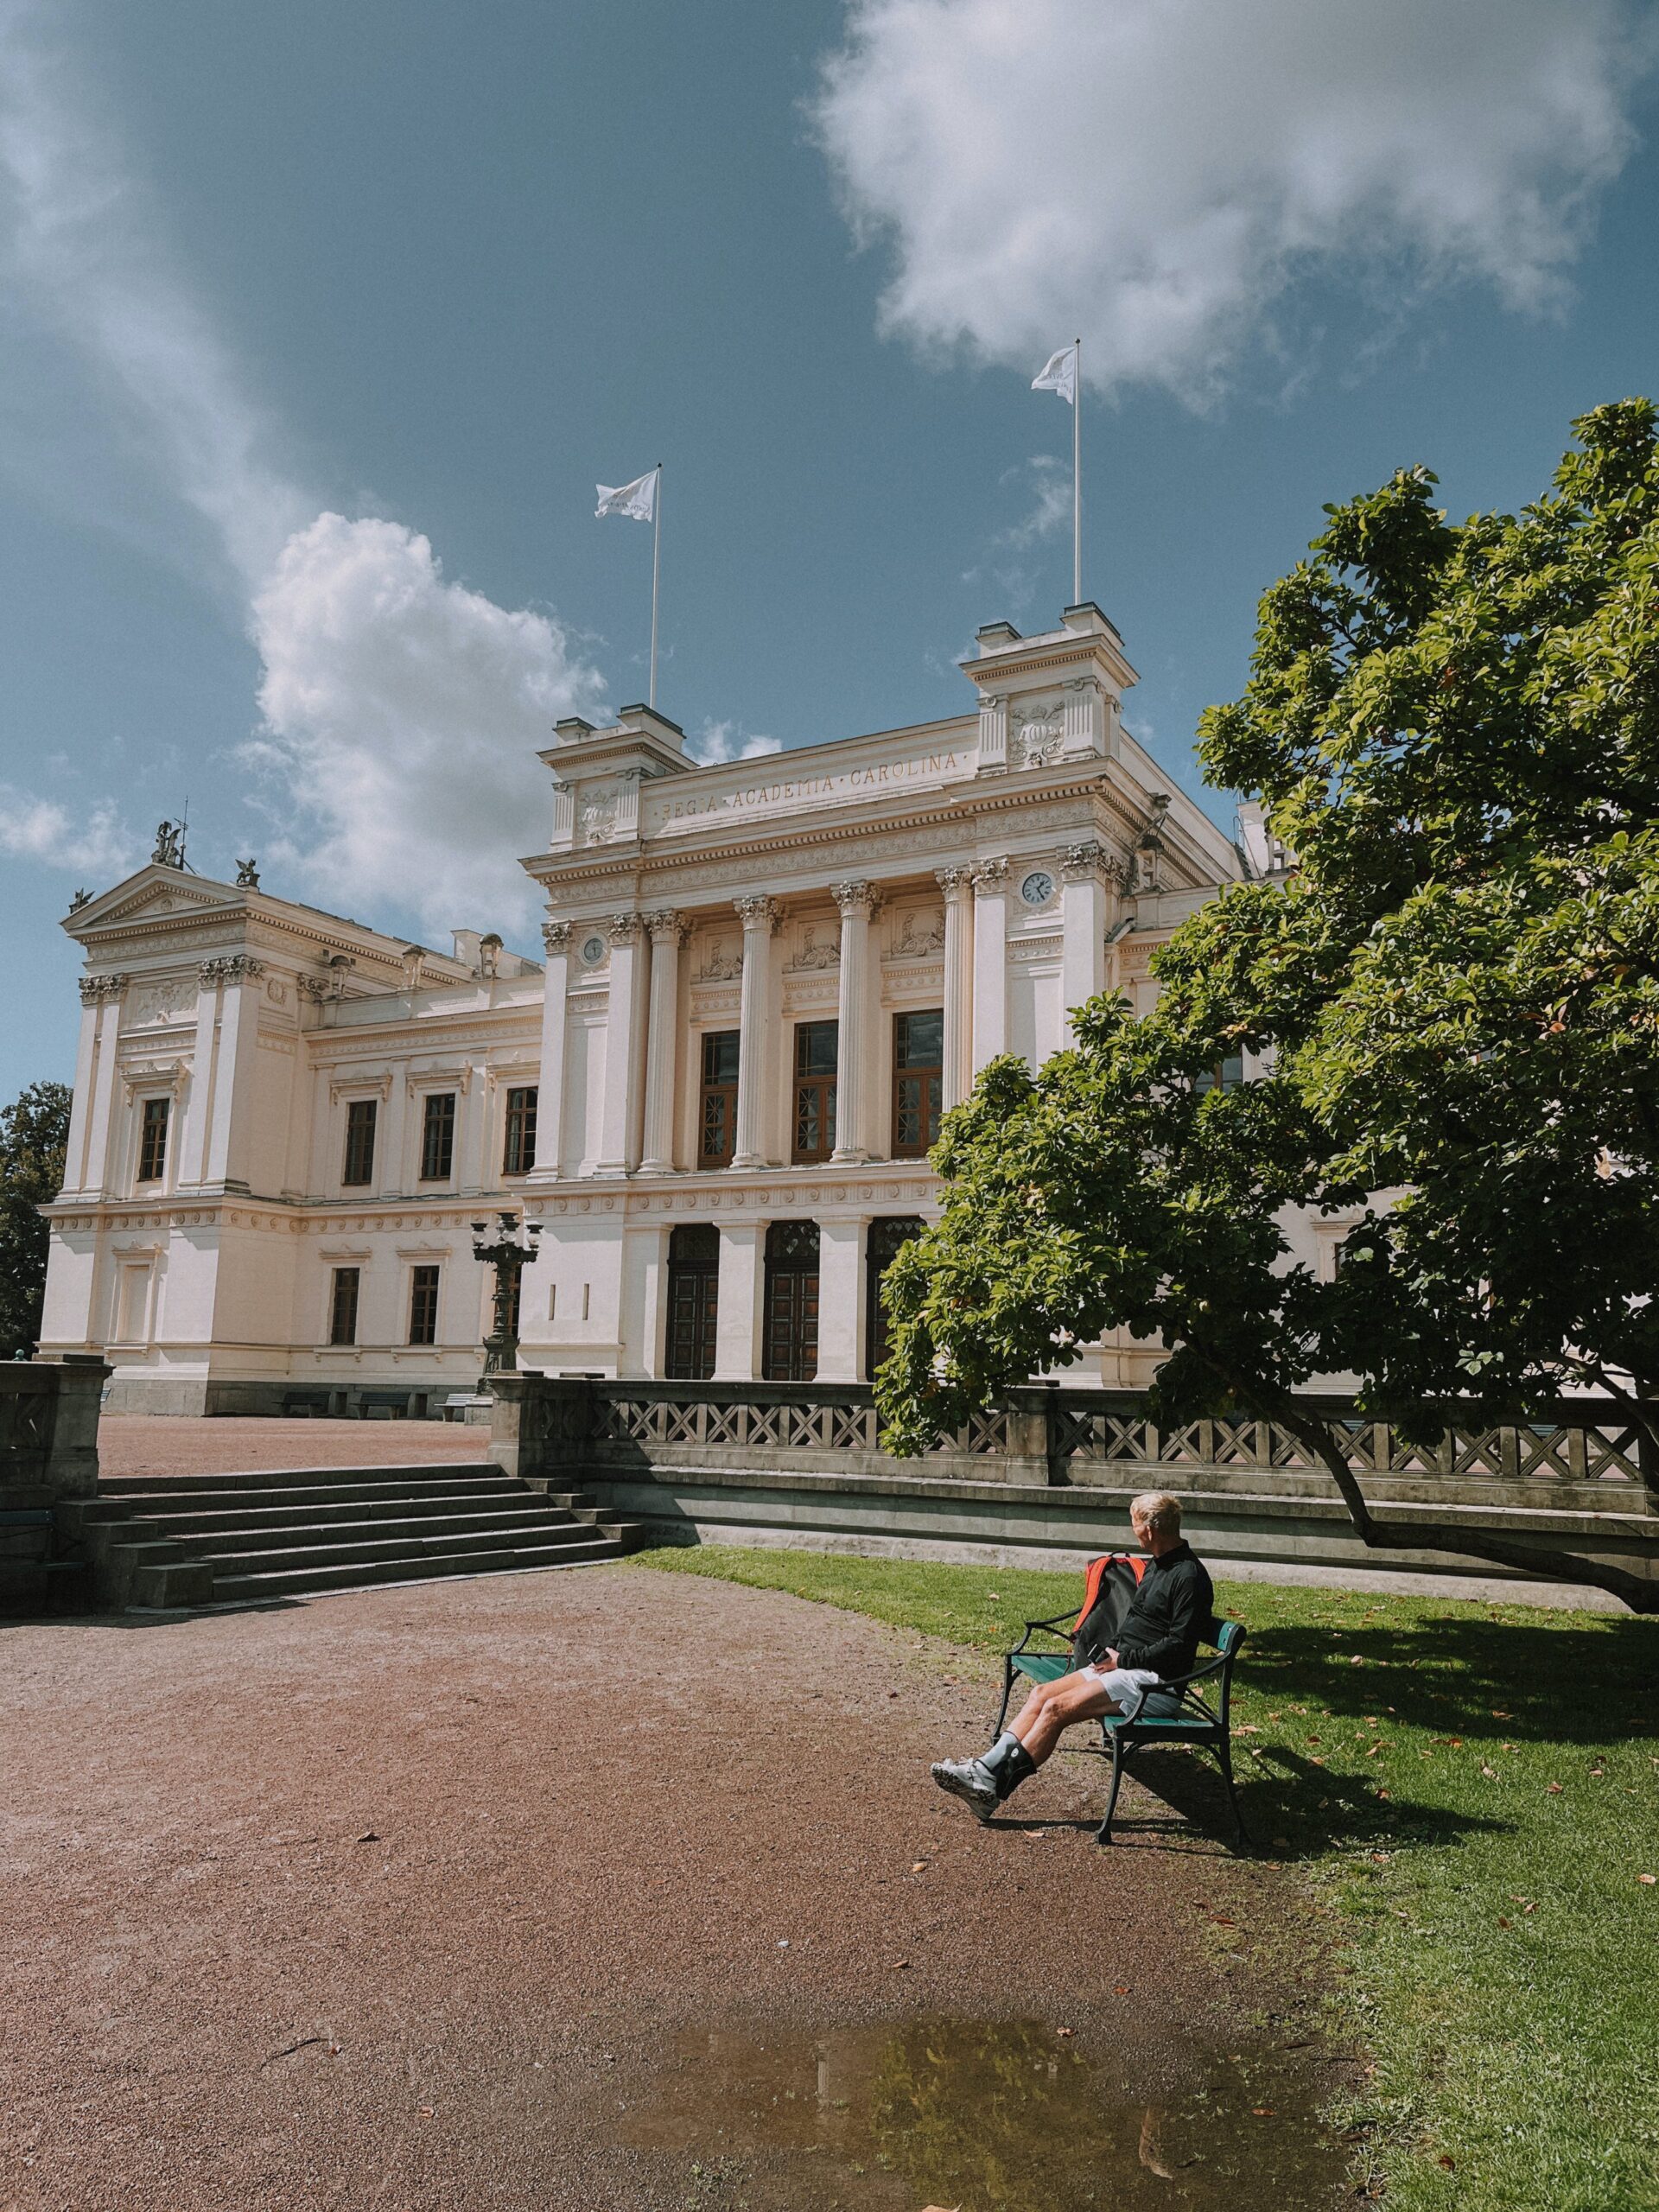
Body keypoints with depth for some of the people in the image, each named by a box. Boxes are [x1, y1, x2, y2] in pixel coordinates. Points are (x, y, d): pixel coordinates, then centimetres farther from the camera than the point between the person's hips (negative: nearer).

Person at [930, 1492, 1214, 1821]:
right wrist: (1112, 1653, 6)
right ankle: (987, 1768, -13)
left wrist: (1124, 1660, -13)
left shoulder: (1189, 1576, -15)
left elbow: (1179, 1645, -21)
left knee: (1057, 1708, -20)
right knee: (1042, 1692, -4)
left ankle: (992, 1787, -17)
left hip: (1154, 1682, -10)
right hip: (1123, 1667, 10)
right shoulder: (1157, 1565, 16)